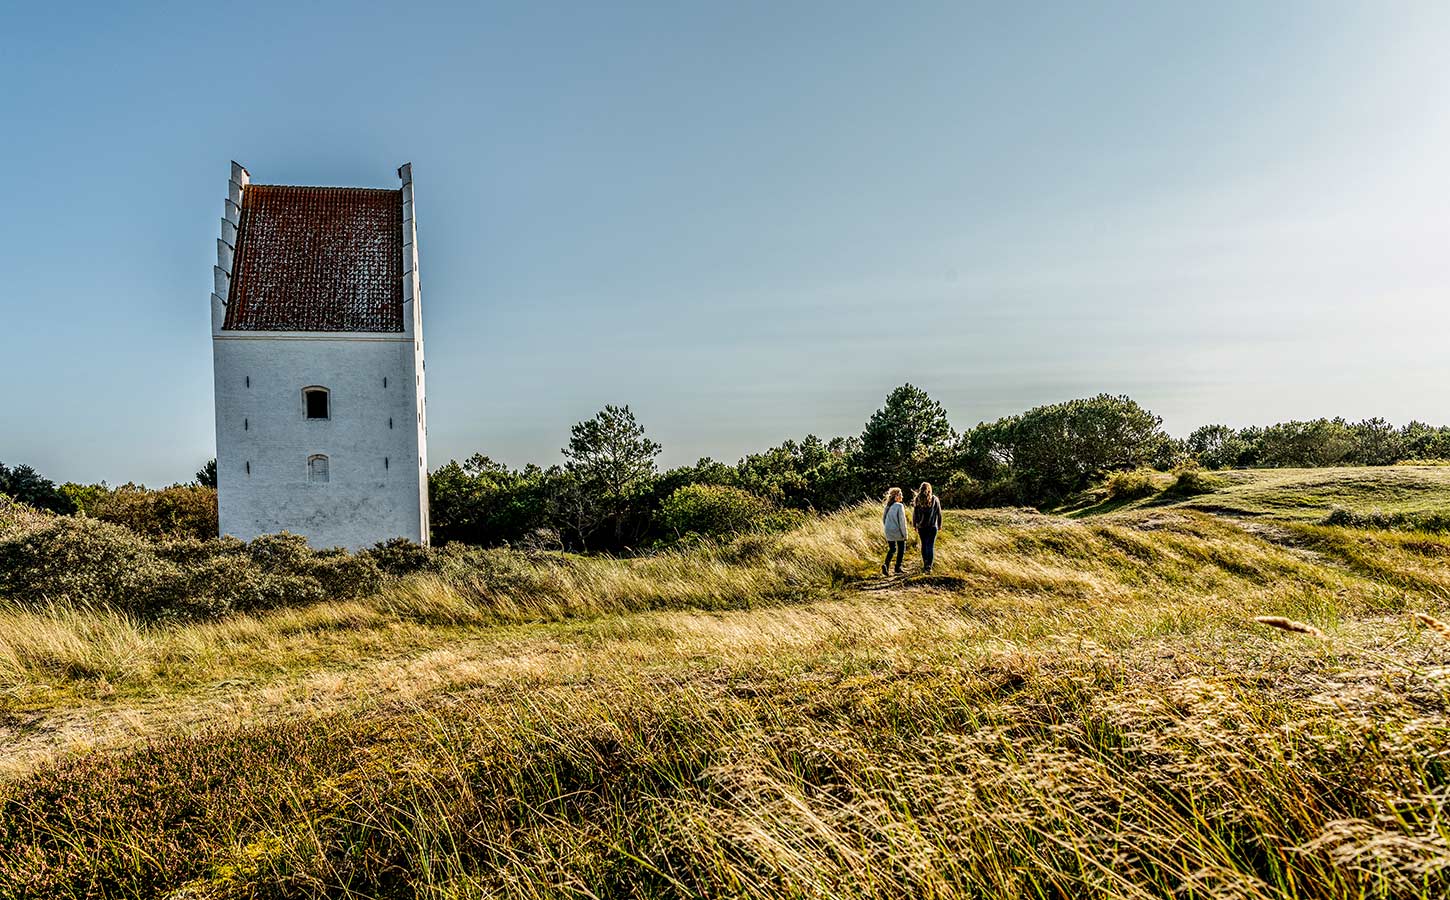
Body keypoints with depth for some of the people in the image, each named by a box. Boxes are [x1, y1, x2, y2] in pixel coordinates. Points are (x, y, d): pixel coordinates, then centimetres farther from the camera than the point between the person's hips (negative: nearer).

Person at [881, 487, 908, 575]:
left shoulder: (888, 506, 5)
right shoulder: (899, 506, -15)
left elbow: (883, 519, 11)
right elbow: (902, 520, -16)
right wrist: (904, 533, -11)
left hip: (888, 531, 6)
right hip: (898, 531, -6)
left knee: (892, 549, 16)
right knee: (901, 550, 13)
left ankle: (886, 564, -5)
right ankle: (898, 568, 16)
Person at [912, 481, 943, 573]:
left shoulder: (918, 500, -2)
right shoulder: (934, 499, -4)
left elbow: (914, 513, 0)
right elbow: (939, 513, 1)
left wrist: (914, 525, 9)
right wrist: (939, 524, 11)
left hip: (921, 526, 2)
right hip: (932, 526, -2)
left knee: (924, 545, 14)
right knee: (930, 545, -2)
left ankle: (925, 564, 22)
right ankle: (929, 565, -13)